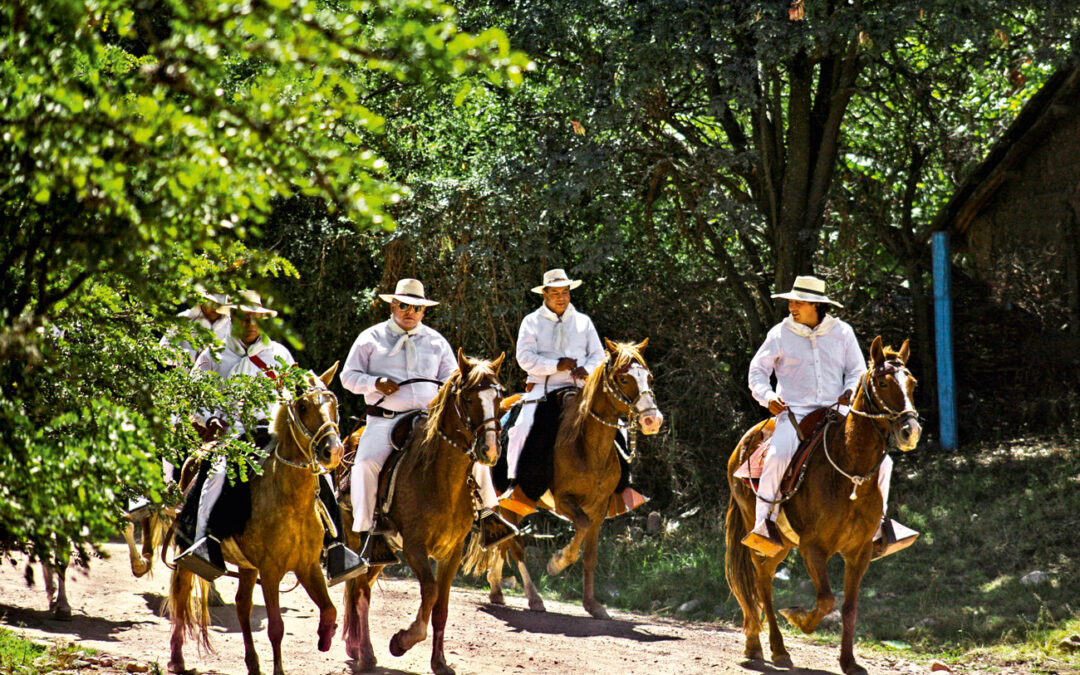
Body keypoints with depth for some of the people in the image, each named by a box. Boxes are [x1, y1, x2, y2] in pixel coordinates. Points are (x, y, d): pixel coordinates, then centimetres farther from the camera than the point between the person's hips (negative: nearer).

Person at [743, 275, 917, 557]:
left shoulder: (842, 333, 9)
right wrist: (768, 397, -11)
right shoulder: (781, 334, 5)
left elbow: (857, 371, 14)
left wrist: (850, 393, -7)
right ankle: (764, 528, -28)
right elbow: (758, 370, 9)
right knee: (778, 456, -33)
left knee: (880, 459, -8)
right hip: (793, 412, -2)